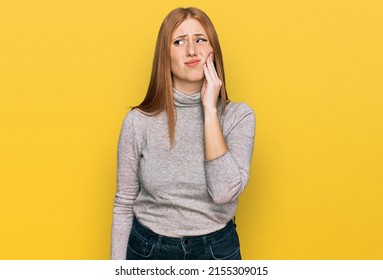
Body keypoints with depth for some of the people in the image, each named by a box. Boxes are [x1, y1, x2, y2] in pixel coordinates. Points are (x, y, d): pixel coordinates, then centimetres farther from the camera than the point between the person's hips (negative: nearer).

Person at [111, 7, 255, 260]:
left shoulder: (239, 116, -9)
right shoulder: (138, 122, -9)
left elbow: (224, 192, -23)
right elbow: (124, 204, -2)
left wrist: (210, 109, -21)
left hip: (217, 249, 0)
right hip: (148, 249, 0)